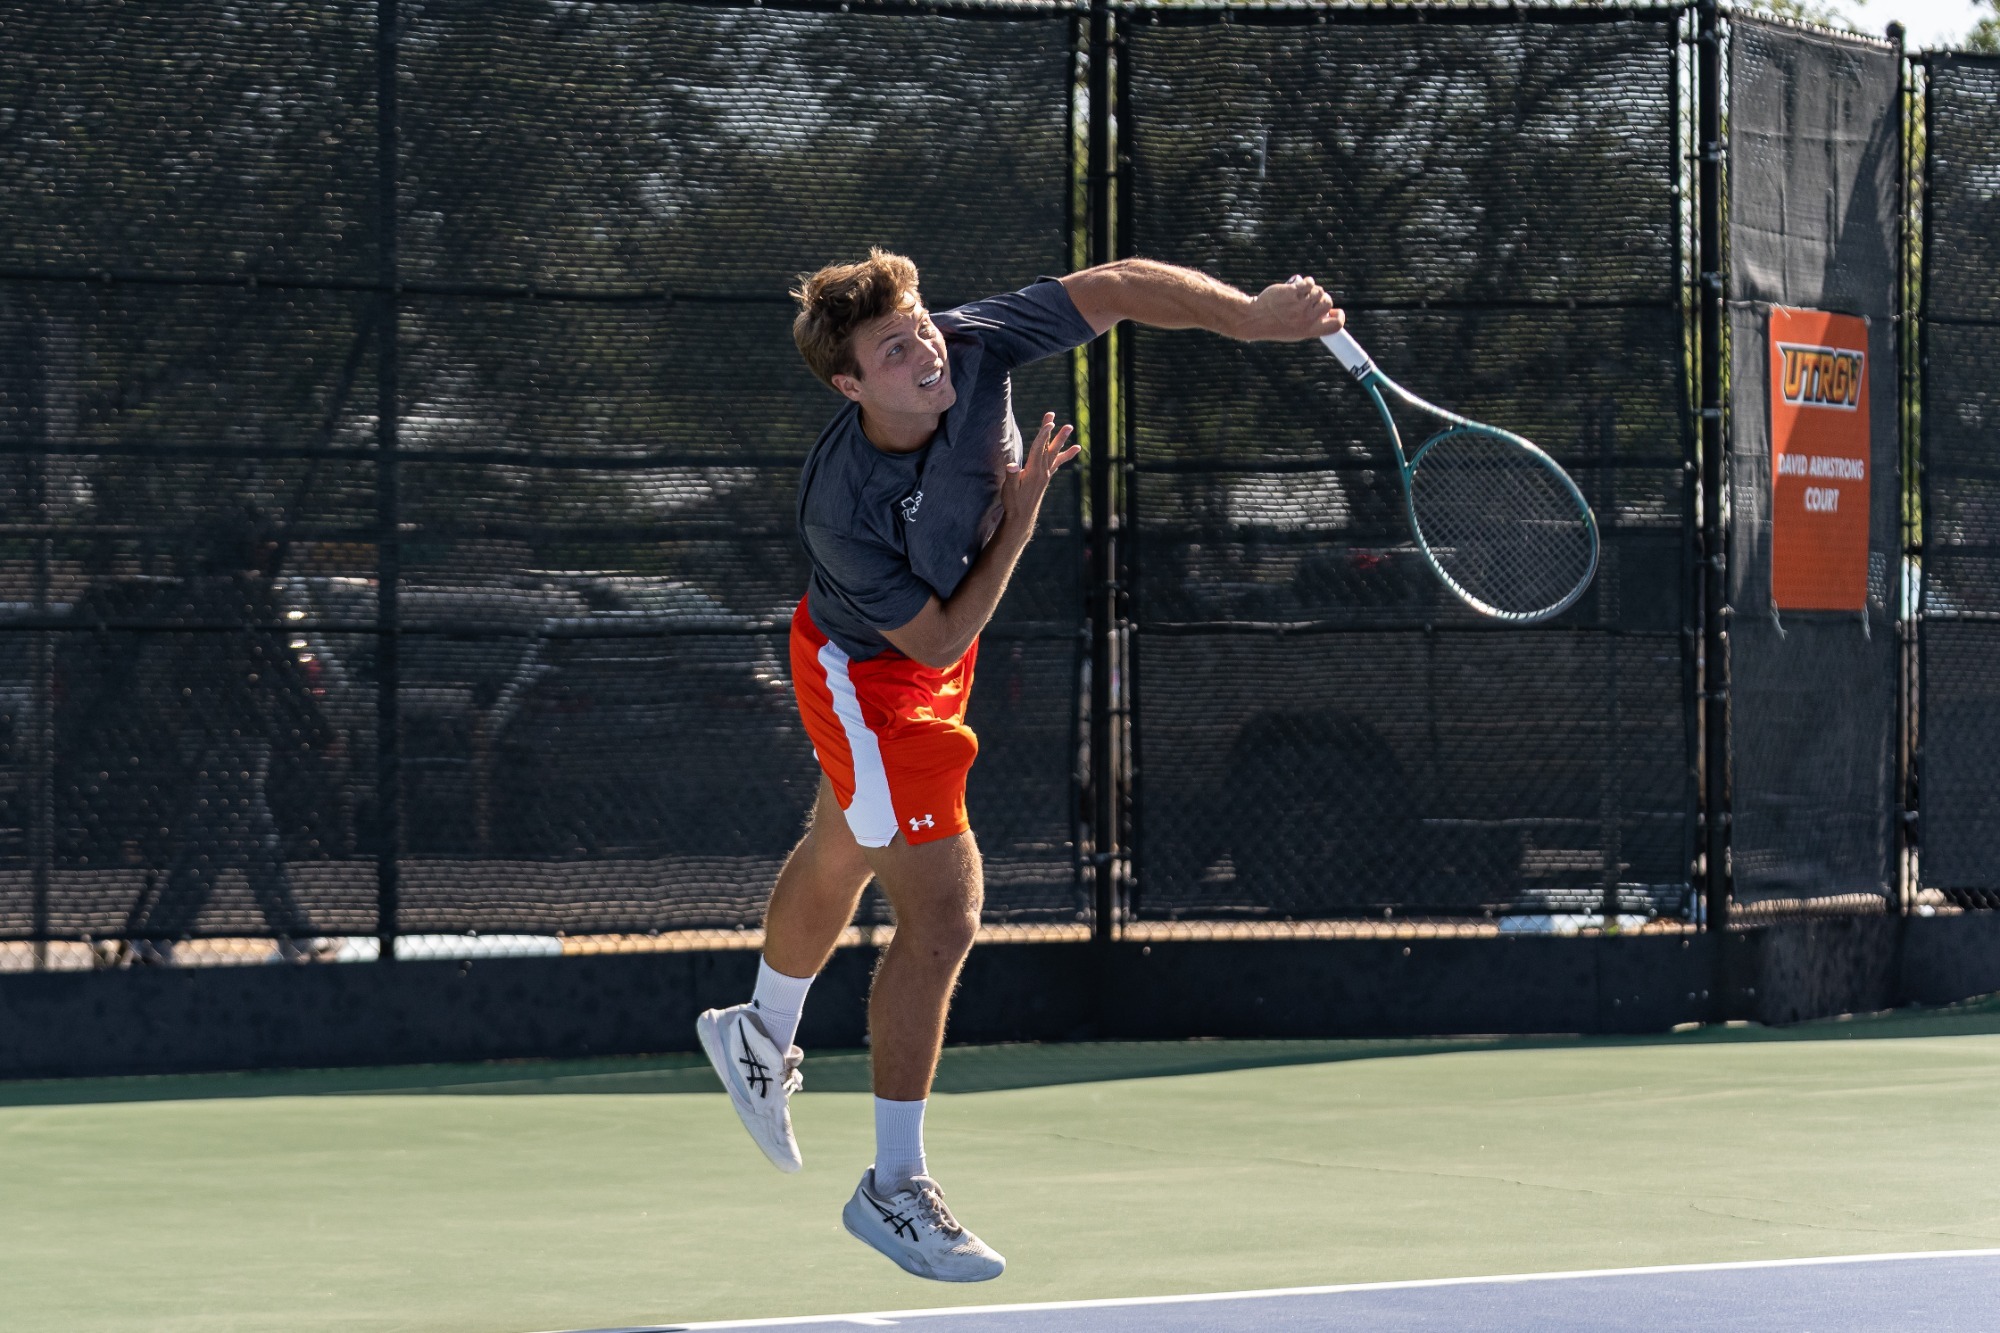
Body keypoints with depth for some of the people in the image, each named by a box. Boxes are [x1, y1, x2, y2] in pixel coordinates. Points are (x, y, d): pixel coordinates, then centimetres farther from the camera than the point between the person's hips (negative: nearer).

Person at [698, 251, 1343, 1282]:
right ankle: (893, 1188, -3)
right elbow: (939, 642, -28)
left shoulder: (973, 348, -28)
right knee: (942, 913, -15)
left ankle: (760, 1038, 58)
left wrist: (1251, 315, -32)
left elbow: (1115, 288, -20)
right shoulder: (841, 512, -39)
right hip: (868, 677, -8)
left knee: (838, 861, 30)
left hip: (932, 664, 8)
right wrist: (1018, 520, -27)